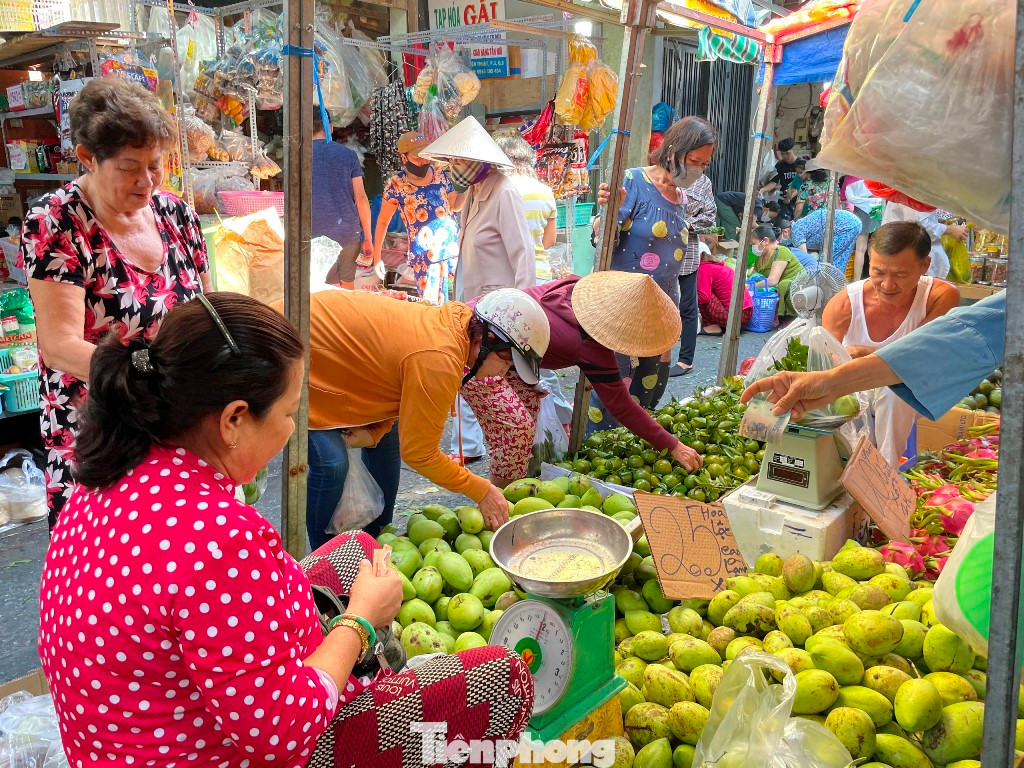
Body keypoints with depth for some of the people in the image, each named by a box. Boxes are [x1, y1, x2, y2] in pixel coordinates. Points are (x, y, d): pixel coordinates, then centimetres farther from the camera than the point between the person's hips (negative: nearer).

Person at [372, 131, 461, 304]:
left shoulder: (438, 172, 2)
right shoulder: (396, 184, -8)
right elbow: (383, 221, 2)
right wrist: (377, 257, 2)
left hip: (455, 246, 4)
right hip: (425, 257, -4)